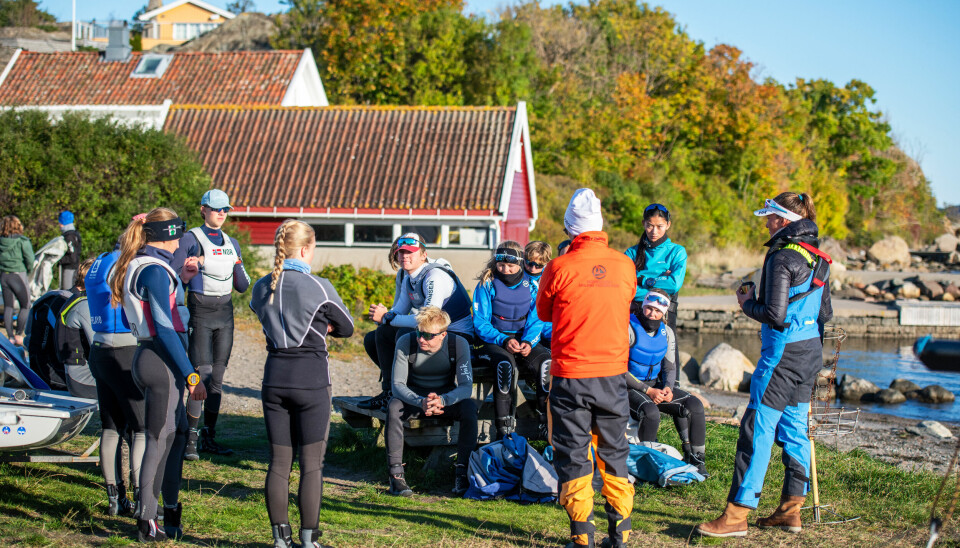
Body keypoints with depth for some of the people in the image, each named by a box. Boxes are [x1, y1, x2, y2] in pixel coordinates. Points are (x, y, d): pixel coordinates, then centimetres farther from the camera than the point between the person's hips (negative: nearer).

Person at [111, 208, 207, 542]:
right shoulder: (155, 270, -16)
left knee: (178, 430, 20)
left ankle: (171, 510, 27)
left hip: (146, 357, 10)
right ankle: (147, 523, 3)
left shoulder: (136, 267, 13)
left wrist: (180, 279, 22)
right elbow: (165, 328, -21)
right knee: (160, 440, -3)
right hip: (163, 362, -10)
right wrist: (190, 375, -20)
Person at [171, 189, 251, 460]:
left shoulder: (232, 244, 14)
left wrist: (242, 276, -5)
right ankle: (191, 439, -5)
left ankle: (209, 437, 15)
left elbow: (241, 286, 15)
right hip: (201, 311, -6)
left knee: (217, 377, 7)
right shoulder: (191, 239, -2)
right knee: (203, 375, -12)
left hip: (225, 313, 6)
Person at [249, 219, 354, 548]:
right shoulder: (318, 287, -11)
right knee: (312, 463, 2)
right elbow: (346, 328, 1)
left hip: (274, 376, 5)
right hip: (311, 378, -5)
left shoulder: (262, 287, 4)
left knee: (279, 461, 10)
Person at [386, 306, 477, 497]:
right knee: (394, 406, -33)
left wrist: (442, 400, -42)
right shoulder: (406, 342, -18)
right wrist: (421, 402, -40)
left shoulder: (459, 344, -17)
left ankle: (462, 472, -23)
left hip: (447, 397, 0)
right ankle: (396, 473, -29)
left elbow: (466, 386, -21)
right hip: (414, 397, 0)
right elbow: (398, 384, -20)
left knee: (469, 407, -31)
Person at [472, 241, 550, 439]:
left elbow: (536, 321, 5)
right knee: (506, 364, -37)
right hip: (492, 341, -3)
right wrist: (503, 341, -21)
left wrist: (528, 342, -16)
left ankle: (548, 423, -18)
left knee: (546, 363, -29)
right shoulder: (487, 285, -1)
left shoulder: (530, 285, 7)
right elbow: (480, 323, -5)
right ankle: (504, 430, -34)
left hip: (524, 340, 3)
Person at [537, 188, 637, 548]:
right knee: (614, 452, 15)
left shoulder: (560, 268, -11)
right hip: (614, 373, 3)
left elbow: (543, 313, 5)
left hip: (571, 375, -3)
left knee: (573, 452, 6)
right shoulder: (624, 265, -2)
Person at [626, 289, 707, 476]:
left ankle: (695, 459, -4)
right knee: (651, 412, -36)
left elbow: (669, 366, 12)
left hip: (656, 384, 6)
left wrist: (667, 388, -11)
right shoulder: (629, 329, -15)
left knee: (694, 405, -13)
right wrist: (648, 391, -21)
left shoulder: (667, 333, 6)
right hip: (629, 387, -6)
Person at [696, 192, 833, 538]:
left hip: (784, 353, -9)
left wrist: (748, 303, -4)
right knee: (794, 428, 14)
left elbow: (775, 314, -20)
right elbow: (825, 313, 16)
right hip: (810, 353, 9)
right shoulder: (817, 259, 11)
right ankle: (791, 510, 18)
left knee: (757, 429, -7)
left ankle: (736, 514, -6)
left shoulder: (782, 257, -16)